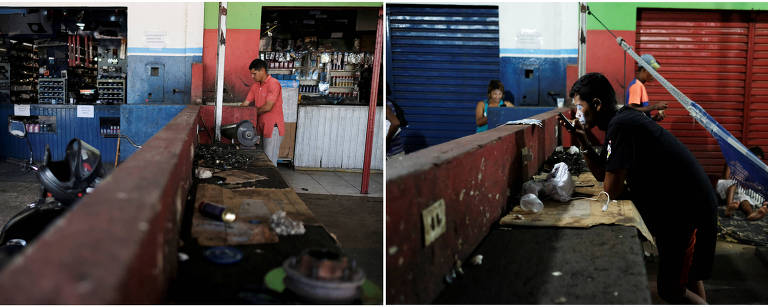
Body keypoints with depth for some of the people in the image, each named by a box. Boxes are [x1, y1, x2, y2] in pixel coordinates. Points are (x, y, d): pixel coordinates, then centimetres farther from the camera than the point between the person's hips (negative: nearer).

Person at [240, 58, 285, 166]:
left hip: (273, 128, -8)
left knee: (270, 161, -6)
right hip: (261, 127, 8)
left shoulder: (273, 84, -15)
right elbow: (246, 103, 12)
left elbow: (268, 107, -20)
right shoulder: (255, 86, 12)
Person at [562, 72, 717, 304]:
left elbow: (611, 191, -21)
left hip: (688, 209, -10)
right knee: (688, 278, 23)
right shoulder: (622, 119, 8)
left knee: (670, 290, -5)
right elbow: (602, 173, 13)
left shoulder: (619, 126, -23)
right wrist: (583, 143, 3)